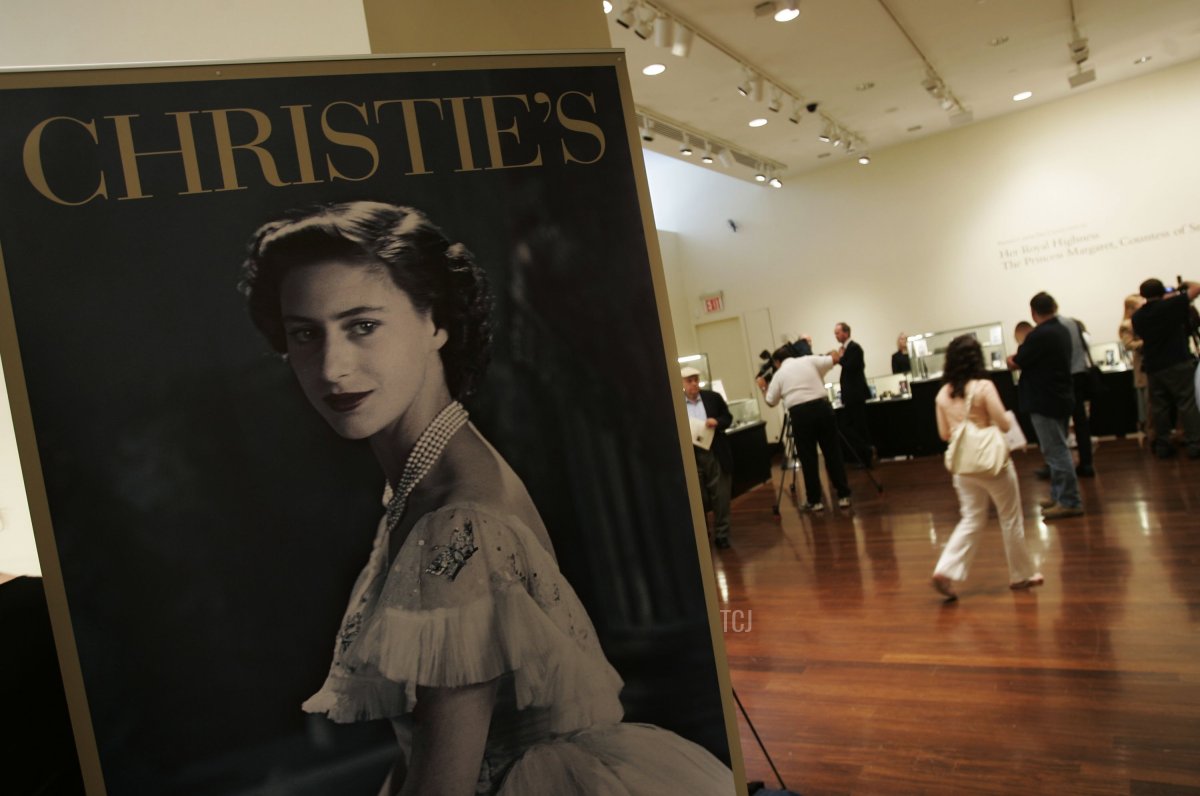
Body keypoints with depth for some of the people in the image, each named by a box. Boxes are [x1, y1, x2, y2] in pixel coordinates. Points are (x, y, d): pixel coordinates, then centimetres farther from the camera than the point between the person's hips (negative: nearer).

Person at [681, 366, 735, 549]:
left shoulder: (713, 397, 4)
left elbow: (728, 417, 9)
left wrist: (717, 422, -11)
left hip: (716, 454, 2)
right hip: (692, 456, -2)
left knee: (721, 497, 6)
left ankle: (721, 534, 19)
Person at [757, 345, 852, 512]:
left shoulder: (779, 374, 12)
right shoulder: (810, 360, 14)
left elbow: (770, 402, 15)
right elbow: (834, 359, 17)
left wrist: (763, 387, 34)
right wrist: (833, 353, 39)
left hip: (799, 413, -1)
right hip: (822, 407, 2)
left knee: (807, 458, 6)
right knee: (833, 452, 9)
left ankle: (815, 500, 11)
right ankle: (843, 496, 12)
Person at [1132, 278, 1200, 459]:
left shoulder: (1137, 317, 7)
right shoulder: (1170, 305, -8)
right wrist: (1185, 284, 17)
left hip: (1153, 368, 5)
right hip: (1178, 364, -5)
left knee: (1159, 408, 8)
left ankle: (1162, 446, 9)